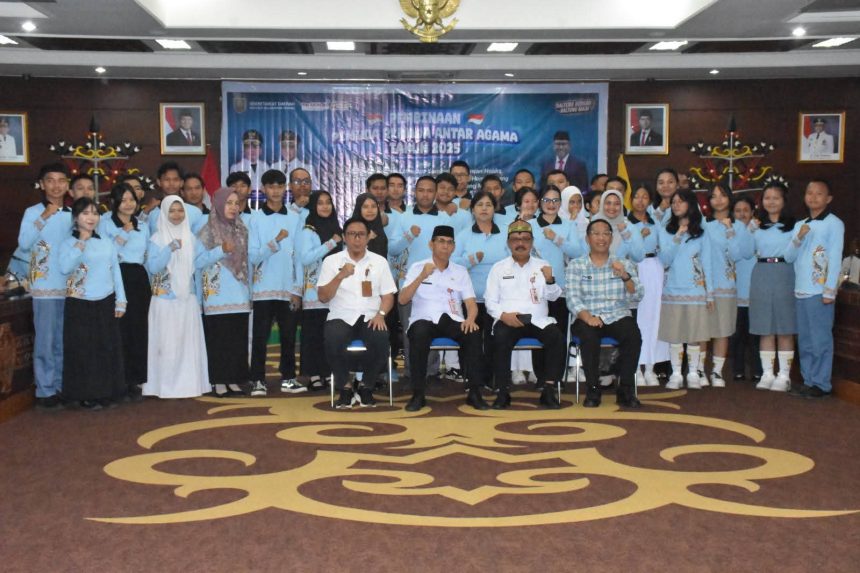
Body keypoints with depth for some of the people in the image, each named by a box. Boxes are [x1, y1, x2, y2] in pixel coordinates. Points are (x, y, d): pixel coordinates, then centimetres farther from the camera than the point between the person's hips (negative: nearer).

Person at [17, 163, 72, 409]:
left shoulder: (72, 214, 9)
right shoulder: (33, 212, -3)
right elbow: (23, 244, -17)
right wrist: (44, 218, -21)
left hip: (70, 286, 4)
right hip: (45, 287, -4)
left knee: (64, 341, 11)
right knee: (45, 340, -1)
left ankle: (60, 386, 22)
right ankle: (45, 390, 8)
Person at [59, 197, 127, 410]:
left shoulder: (107, 243, 8)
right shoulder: (69, 243, -4)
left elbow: (116, 272, 10)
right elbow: (65, 268, -22)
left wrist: (120, 301, 6)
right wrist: (80, 244, -21)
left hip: (106, 303, 4)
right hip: (80, 305, -4)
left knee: (107, 349, 8)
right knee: (83, 351, 0)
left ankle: (107, 393, 18)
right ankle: (86, 395, 9)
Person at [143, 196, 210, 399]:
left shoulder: (191, 238, 11)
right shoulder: (156, 239, 0)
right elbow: (153, 267, -12)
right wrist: (170, 248, -18)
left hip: (187, 298, 3)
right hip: (165, 299, -3)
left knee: (189, 342, 3)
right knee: (166, 342, -4)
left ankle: (189, 383, 9)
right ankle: (166, 386, 1)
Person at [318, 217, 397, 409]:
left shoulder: (379, 261, 12)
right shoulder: (331, 261, 8)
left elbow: (388, 296, 10)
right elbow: (323, 297, 0)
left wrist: (380, 314, -10)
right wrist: (340, 276, -14)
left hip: (370, 318, 1)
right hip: (341, 318, -1)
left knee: (381, 341, -32)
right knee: (333, 341, -34)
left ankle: (366, 388, -8)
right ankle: (345, 387, -11)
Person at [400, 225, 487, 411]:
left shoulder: (461, 271, 15)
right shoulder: (417, 268, 9)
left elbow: (471, 303, 7)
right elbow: (402, 300, -2)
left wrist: (470, 319, -17)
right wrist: (422, 277, -15)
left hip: (452, 320, 2)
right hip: (424, 319, -2)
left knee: (474, 333, -29)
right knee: (420, 332, -37)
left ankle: (474, 392, -21)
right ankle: (418, 394, -28)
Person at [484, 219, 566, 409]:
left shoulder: (543, 266, 15)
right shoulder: (498, 268, 12)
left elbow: (553, 296, 4)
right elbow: (490, 300, 6)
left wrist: (550, 280, -17)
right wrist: (503, 315, -14)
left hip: (538, 319, 1)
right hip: (508, 319, -1)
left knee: (557, 338, -28)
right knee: (501, 338, -34)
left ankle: (548, 390, -22)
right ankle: (503, 392, -24)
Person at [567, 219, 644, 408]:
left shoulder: (624, 264, 13)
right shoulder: (575, 266, 8)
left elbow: (637, 297, 3)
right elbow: (573, 298, -4)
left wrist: (625, 276, -15)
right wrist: (587, 317, -24)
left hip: (618, 317, 2)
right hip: (587, 318, -1)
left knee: (633, 334, -30)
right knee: (589, 335, -35)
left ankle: (625, 390, -18)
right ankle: (593, 389, -20)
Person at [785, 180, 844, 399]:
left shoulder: (834, 224, -3)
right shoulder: (802, 225, 17)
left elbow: (835, 258, -9)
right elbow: (790, 256, 12)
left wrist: (830, 291, -13)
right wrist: (798, 237, -7)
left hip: (819, 292, -6)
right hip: (800, 291, 7)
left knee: (820, 339, -3)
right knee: (804, 340, 10)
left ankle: (822, 384, 3)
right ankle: (808, 381, 17)